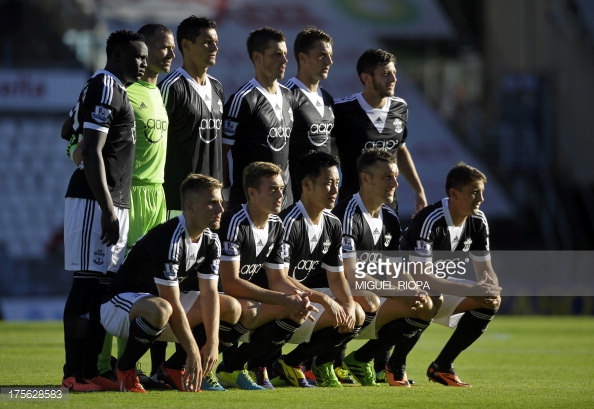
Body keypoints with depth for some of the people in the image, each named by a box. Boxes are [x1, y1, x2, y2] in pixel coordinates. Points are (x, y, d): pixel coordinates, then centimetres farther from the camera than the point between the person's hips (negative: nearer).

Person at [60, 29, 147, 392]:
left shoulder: (115, 91, 19)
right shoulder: (105, 90, -12)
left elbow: (67, 131, 34)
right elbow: (92, 154, -19)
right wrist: (107, 209, -21)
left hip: (115, 202, 10)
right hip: (96, 200, -10)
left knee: (102, 285, 9)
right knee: (88, 284, -10)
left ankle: (89, 370, 11)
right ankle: (76, 374, -11)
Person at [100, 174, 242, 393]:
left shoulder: (211, 241, -2)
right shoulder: (168, 239, -29)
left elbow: (209, 293, -5)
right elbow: (172, 304, -30)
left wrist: (212, 343, -18)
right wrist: (193, 353, -29)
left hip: (160, 301, 9)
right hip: (121, 303, -9)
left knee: (232, 308, -1)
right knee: (160, 310, -43)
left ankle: (176, 366, 5)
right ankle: (125, 370, -17)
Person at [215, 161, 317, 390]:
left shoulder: (276, 225, 4)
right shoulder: (235, 223, -23)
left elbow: (277, 278, 6)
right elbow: (230, 283, -28)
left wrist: (297, 295, -19)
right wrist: (284, 299, -28)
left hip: (248, 296, 8)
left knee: (300, 309, -9)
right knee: (247, 310, -38)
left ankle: (255, 365, -2)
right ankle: (229, 369, -16)